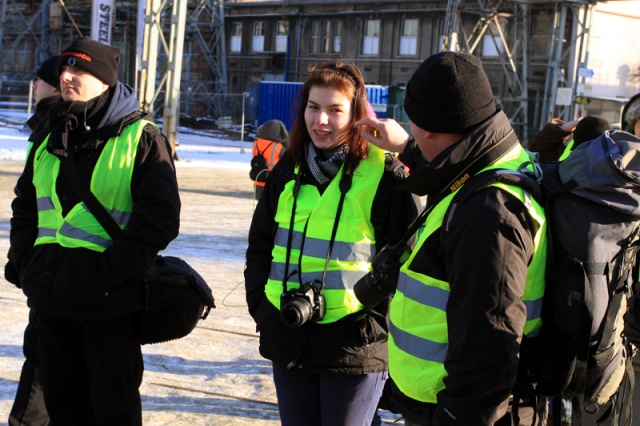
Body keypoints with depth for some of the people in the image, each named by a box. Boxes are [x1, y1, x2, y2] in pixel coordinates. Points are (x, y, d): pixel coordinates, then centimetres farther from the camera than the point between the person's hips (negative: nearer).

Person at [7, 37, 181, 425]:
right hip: (53, 302, 6)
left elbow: (160, 218, -12)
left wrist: (110, 272, -17)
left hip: (110, 303, -6)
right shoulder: (50, 142, 14)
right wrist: (30, 266, 7)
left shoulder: (141, 139, -5)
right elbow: (25, 209, 21)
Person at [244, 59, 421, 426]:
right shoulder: (289, 170, 8)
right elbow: (261, 243, 17)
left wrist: (378, 321, -14)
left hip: (355, 345, -5)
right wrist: (260, 305, 8)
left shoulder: (385, 175, -10)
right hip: (288, 338, 6)